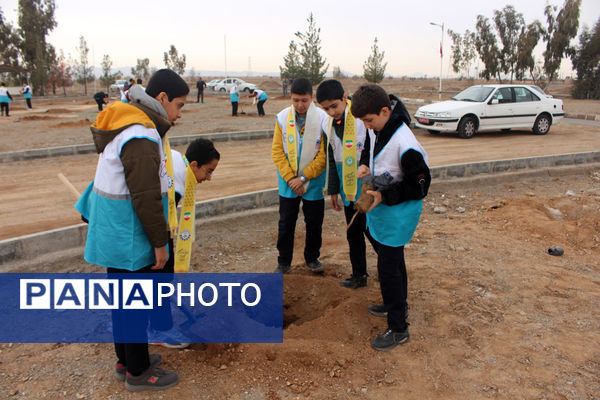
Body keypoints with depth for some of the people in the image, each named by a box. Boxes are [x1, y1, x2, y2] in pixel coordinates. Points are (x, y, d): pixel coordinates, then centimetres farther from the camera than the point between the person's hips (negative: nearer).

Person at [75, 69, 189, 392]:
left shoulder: (124, 125, 10)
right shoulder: (142, 138, -24)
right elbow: (146, 198, -24)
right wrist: (160, 243, -16)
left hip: (112, 235, 10)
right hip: (130, 240, -10)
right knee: (134, 303, 4)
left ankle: (126, 357, 39)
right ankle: (138, 373, 21)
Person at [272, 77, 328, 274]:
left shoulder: (322, 119, -13)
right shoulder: (282, 117, -6)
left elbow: (324, 154, -12)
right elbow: (277, 151, -3)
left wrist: (303, 177, -14)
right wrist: (290, 177, -11)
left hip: (314, 182, -1)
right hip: (288, 181, 2)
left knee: (314, 223, 11)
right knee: (285, 223, 9)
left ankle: (312, 258, 32)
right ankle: (284, 262, 25)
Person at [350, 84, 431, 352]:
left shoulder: (406, 146, -29)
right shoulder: (377, 128, -3)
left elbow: (420, 185, -21)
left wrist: (385, 196, -24)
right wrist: (365, 164, -2)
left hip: (399, 212, -9)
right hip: (379, 208, 9)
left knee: (388, 267, -2)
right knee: (392, 259, 23)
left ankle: (398, 329, 13)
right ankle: (396, 304, 45)